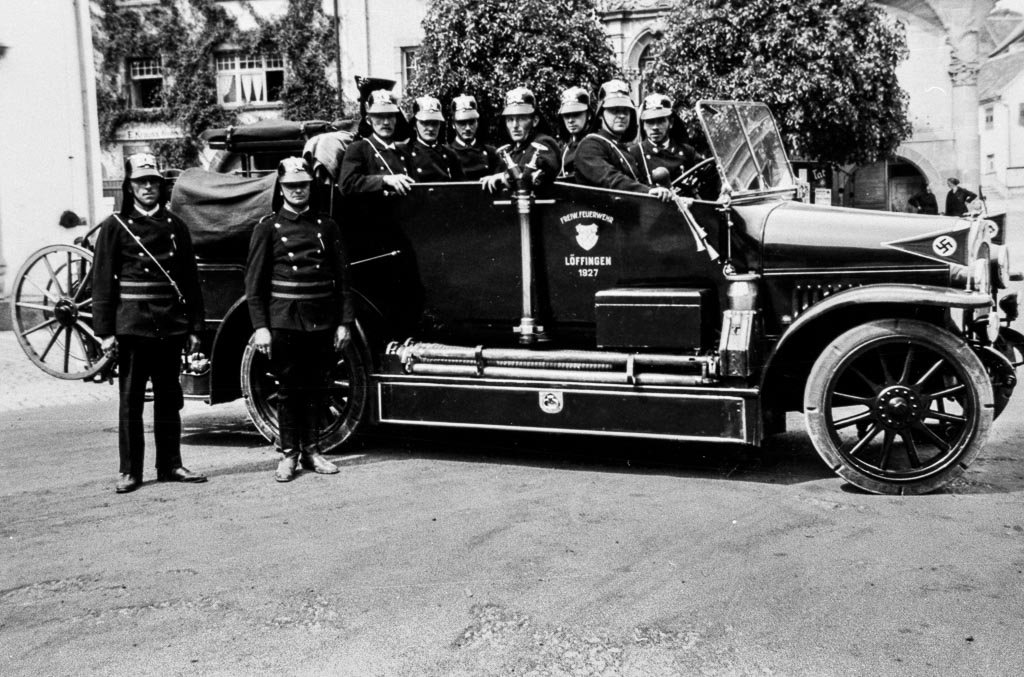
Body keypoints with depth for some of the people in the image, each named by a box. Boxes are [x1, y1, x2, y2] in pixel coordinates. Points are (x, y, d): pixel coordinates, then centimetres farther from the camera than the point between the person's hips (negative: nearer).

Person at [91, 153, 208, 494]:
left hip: (170, 325, 3)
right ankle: (130, 471, 10)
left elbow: (190, 280, 9)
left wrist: (194, 327, 5)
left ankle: (170, 465, 20)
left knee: (169, 398, 10)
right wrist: (104, 331, -7)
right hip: (132, 324, -3)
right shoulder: (115, 226, 0)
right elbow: (102, 282, -2)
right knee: (131, 399, 2)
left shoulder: (174, 226, 9)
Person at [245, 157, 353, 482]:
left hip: (322, 321, 2)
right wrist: (260, 327, -8)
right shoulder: (268, 227, 1)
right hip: (284, 320, -2)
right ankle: (288, 454, 14)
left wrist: (343, 322, 2)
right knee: (290, 388, 4)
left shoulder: (326, 226, 8)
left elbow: (342, 278, 8)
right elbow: (254, 281, -1)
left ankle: (311, 450, 21)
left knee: (315, 388, 9)